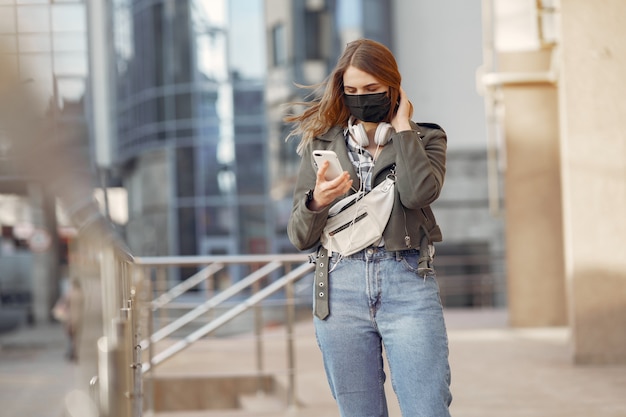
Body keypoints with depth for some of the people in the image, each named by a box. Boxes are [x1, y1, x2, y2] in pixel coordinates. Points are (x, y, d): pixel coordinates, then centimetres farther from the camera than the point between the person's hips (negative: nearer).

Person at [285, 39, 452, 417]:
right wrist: (317, 203, -12)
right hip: (341, 288, 2)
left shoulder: (424, 138, 11)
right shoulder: (321, 143, 13)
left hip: (408, 285, -2)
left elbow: (419, 192, -12)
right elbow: (300, 237, 9)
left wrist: (402, 125, -1)